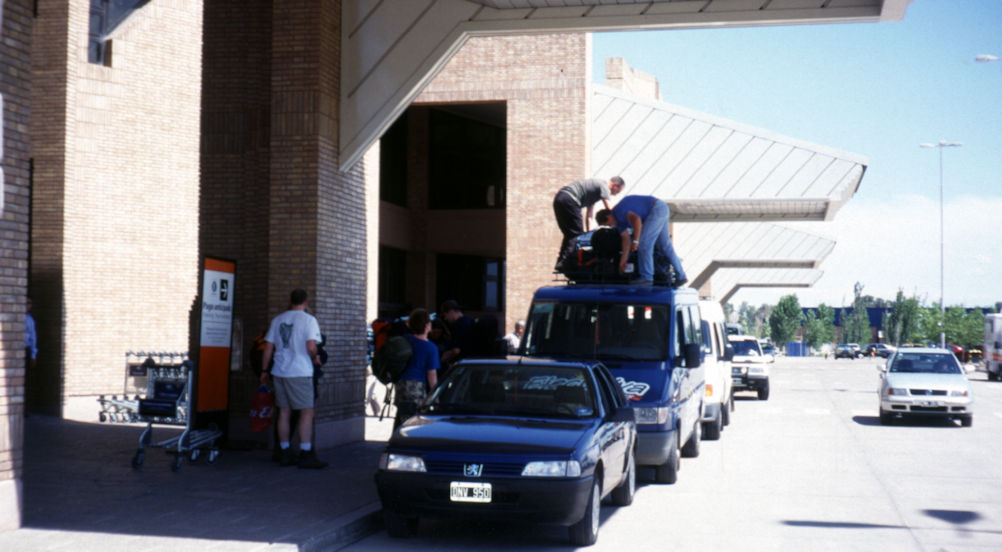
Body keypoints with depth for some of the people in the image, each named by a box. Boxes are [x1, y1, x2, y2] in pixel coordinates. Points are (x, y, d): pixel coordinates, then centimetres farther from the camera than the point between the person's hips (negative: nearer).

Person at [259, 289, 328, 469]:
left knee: (284, 412, 11)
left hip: (279, 372, 6)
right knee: (307, 413, -1)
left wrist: (264, 370, 20)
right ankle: (306, 455, -5)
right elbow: (311, 347, -17)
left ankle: (286, 454, 16)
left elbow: (268, 348, 11)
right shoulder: (308, 319, -6)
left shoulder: (278, 319, 10)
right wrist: (315, 358, 3)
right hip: (300, 373, -6)